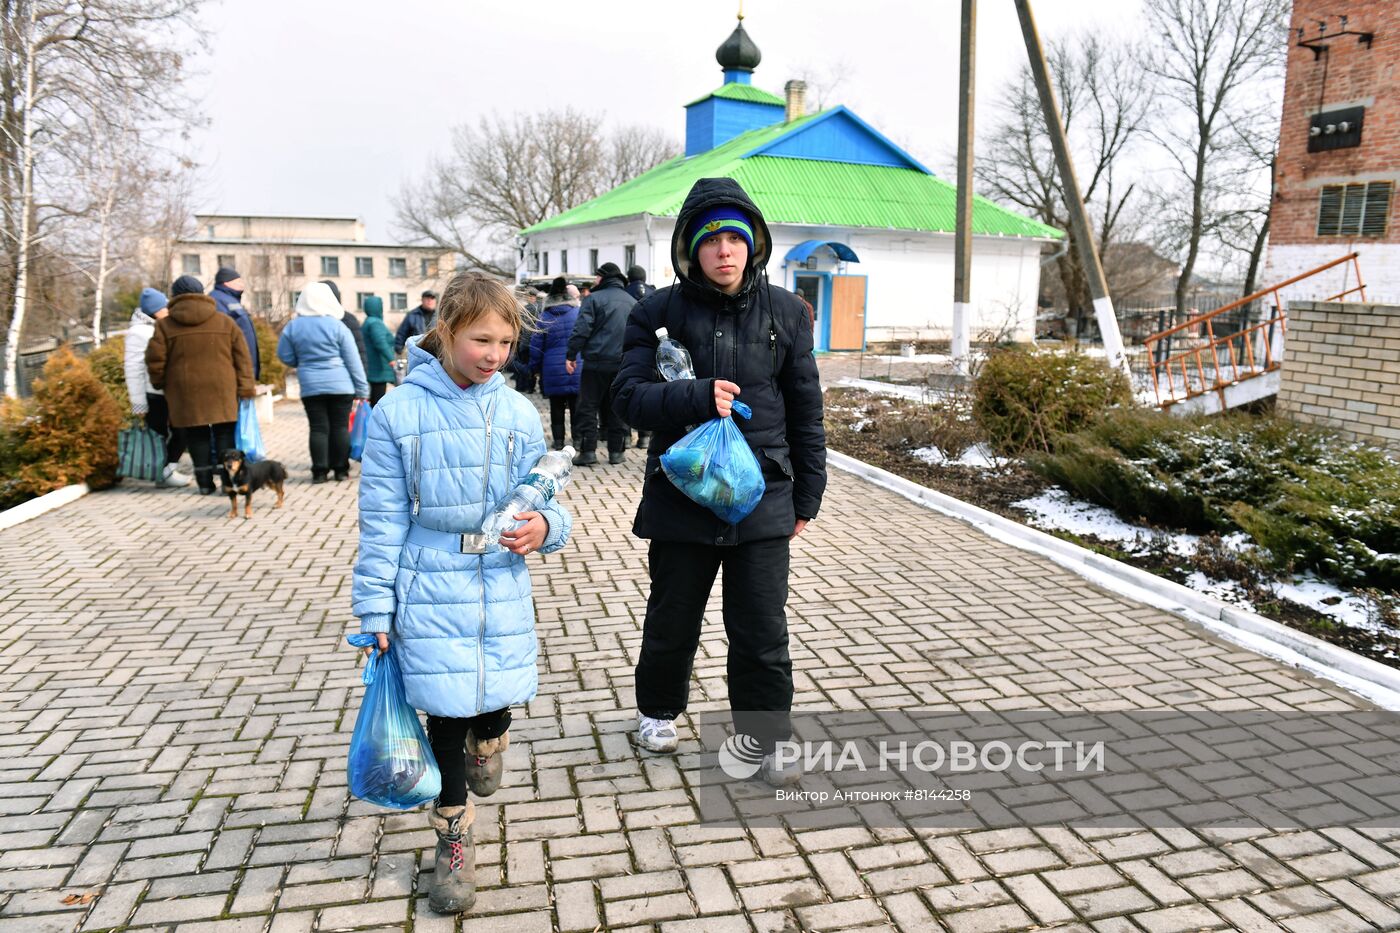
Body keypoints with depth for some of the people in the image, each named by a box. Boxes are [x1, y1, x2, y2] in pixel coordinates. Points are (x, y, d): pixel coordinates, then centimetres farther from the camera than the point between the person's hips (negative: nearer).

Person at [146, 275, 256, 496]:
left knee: (197, 435, 8)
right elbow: (242, 356, 1)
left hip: (185, 391, 0)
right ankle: (228, 480, -1)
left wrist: (160, 383, 15)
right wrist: (245, 386, 2)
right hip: (221, 388, 0)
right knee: (224, 433, 5)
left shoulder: (165, 325, 2)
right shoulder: (225, 321, 5)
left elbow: (155, 360, -2)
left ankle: (205, 482, 9)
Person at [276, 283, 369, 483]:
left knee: (318, 428, 6)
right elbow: (353, 360, -4)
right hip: (340, 385, -2)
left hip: (310, 386, 2)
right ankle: (341, 469, 9)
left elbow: (286, 357, 6)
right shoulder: (337, 326, -6)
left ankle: (320, 471, 5)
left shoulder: (292, 327, 1)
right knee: (340, 427, 5)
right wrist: (362, 388, 2)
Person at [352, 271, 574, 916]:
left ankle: (487, 742, 47)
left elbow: (542, 499, 8)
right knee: (445, 710, 6)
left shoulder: (519, 413, 0)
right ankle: (454, 838, 30)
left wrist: (545, 526, -16)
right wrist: (376, 607, -4)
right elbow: (383, 519, -4)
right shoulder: (399, 411, -8)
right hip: (432, 591, -2)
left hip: (501, 590, 3)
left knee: (496, 702, 7)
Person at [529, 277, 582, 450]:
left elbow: (536, 345, 2)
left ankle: (558, 440, 12)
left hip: (553, 369, 0)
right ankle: (578, 438, 7)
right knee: (577, 406, 6)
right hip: (577, 368, 0)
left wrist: (536, 368, 12)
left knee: (556, 407, 10)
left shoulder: (544, 317, -1)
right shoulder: (579, 313, -2)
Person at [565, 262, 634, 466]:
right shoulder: (633, 302, 11)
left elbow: (581, 329, -12)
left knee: (588, 407, 2)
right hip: (624, 363, 4)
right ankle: (616, 451, 13)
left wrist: (571, 355, -8)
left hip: (597, 362, -4)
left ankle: (588, 451, -1)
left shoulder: (594, 298, -5)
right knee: (616, 408, 12)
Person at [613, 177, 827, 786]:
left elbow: (805, 411, 7)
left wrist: (806, 496, 8)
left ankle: (767, 740, 25)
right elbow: (631, 397, -9)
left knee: (763, 633, 5)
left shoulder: (785, 313, 2)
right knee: (672, 620, 17)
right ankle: (658, 710, 43)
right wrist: (697, 396, -26)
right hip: (681, 498, 0)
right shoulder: (659, 312, -3)